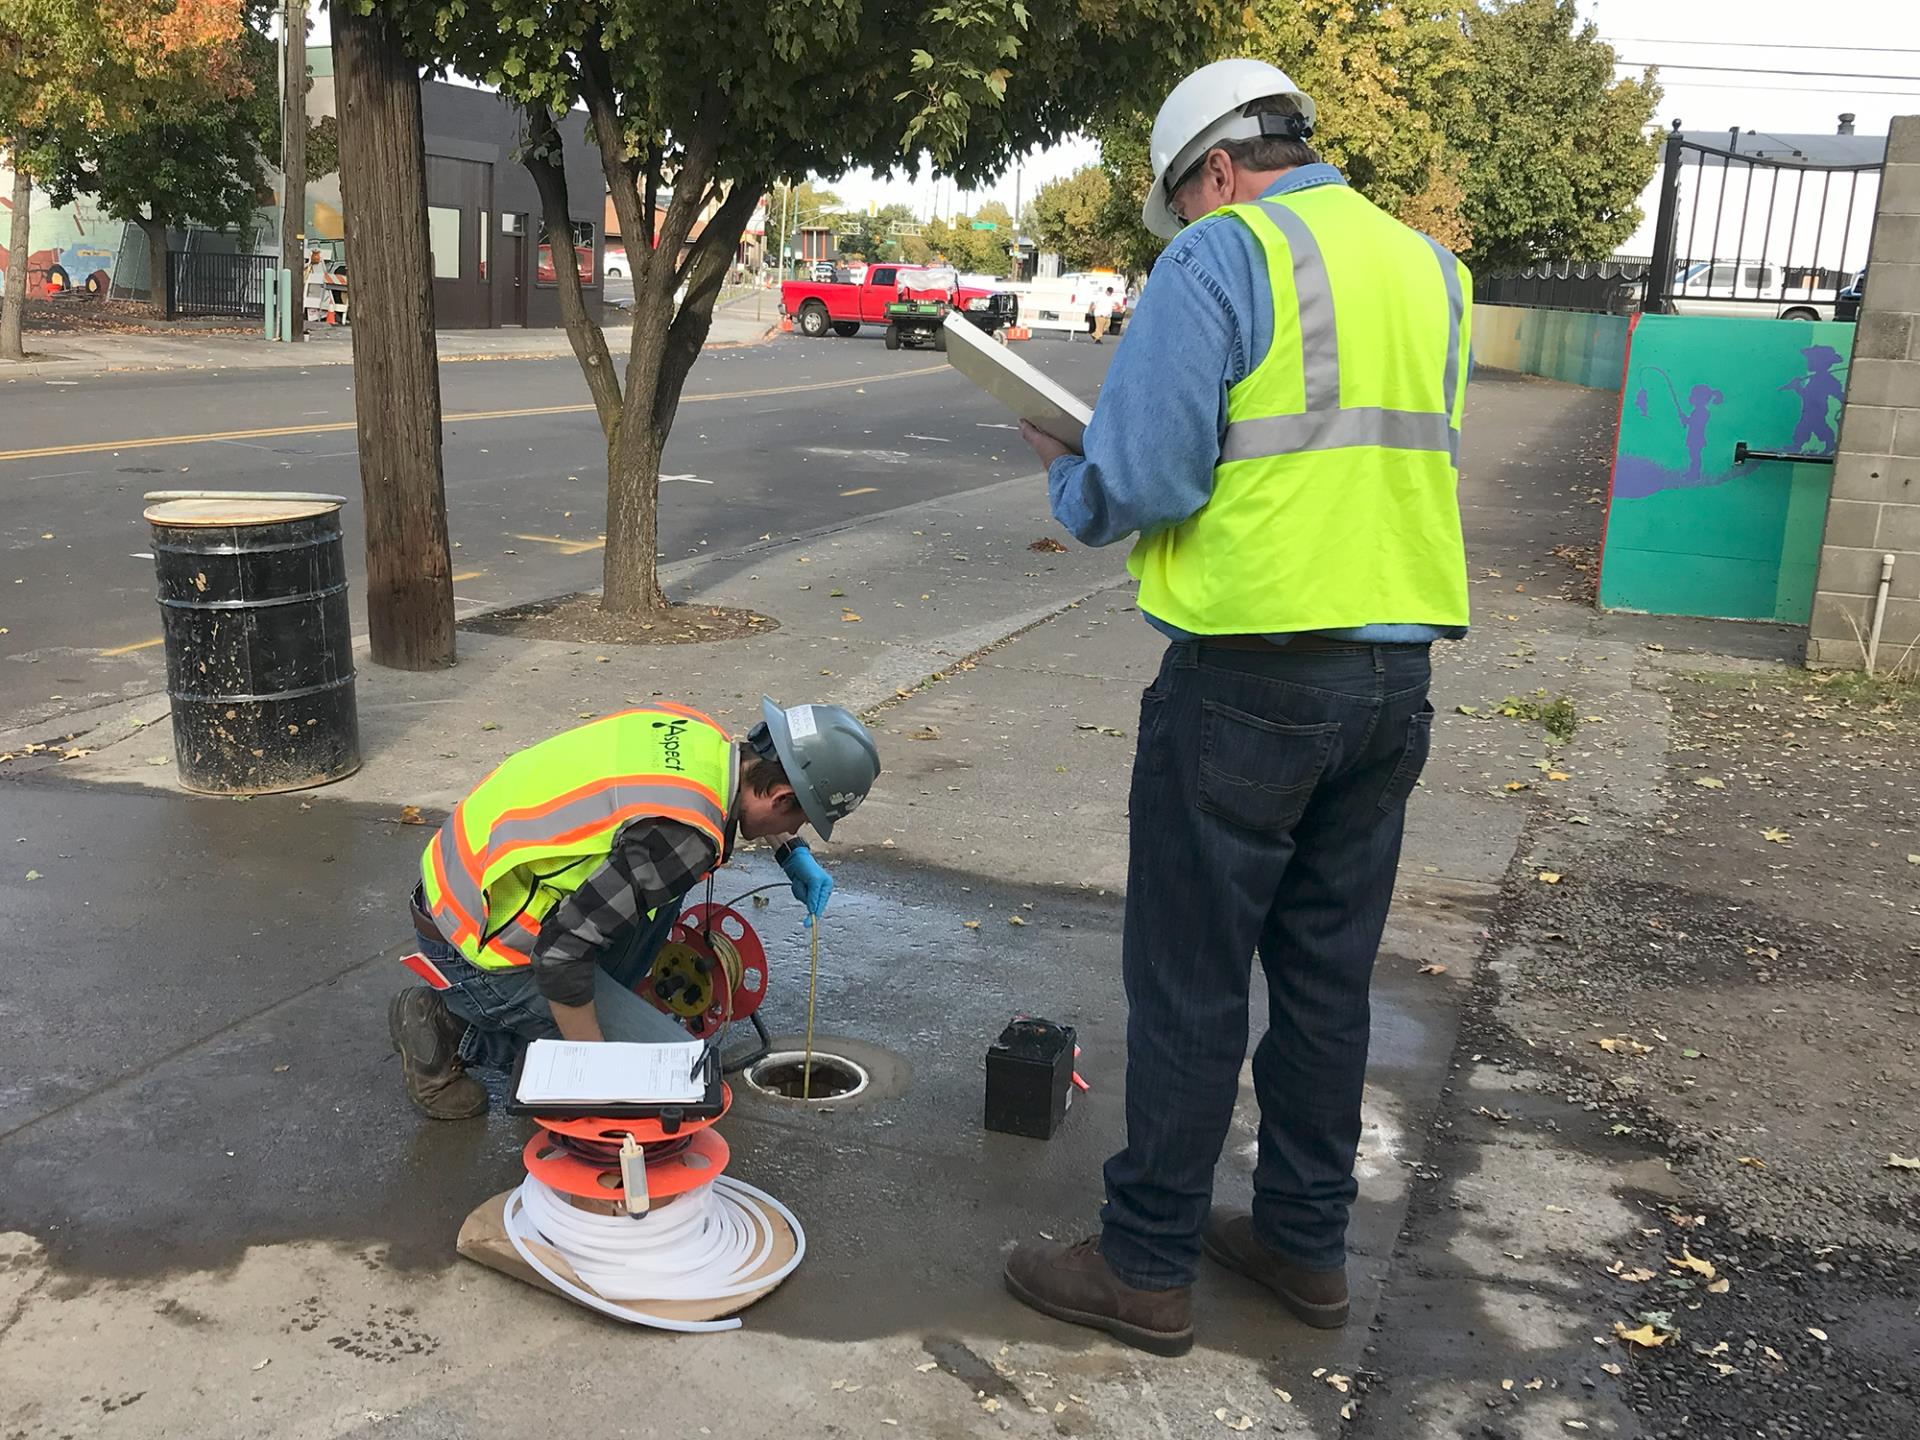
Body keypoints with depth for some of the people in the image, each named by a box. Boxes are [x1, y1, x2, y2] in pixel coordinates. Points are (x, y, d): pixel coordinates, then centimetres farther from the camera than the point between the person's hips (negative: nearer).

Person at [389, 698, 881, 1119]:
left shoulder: (691, 728, -1)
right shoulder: (686, 836, -27)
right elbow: (562, 951, -26)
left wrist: (792, 853, 20)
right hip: (482, 947, -9)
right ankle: (456, 1031, 0)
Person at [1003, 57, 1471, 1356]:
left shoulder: (1221, 258, -9)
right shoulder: (1433, 269, 13)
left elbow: (1141, 482, -16)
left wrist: (1069, 477, 4)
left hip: (1248, 677, -7)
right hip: (1398, 675, 7)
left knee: (1188, 982, 4)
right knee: (1328, 973, 17)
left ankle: (1148, 1267, 17)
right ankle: (1307, 1241, 30)